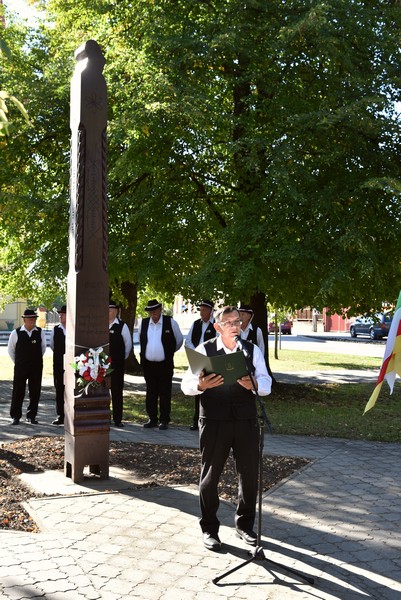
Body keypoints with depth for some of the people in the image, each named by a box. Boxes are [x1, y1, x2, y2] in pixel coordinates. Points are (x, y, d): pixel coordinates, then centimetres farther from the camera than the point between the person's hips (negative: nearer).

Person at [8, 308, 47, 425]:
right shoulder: (16, 333, -4)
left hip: (36, 367, 2)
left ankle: (31, 416, 16)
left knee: (35, 392, 5)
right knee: (18, 392, 1)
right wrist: (18, 363, 11)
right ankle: (15, 416, 11)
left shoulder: (40, 332, 1)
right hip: (20, 367, -2)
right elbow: (11, 350, 8)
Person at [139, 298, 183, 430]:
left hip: (165, 365, -3)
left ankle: (164, 420, 7)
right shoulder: (143, 323, 5)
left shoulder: (170, 322, -3)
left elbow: (179, 340, 11)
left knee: (165, 393, 0)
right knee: (151, 393, 9)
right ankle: (152, 419, 17)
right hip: (148, 364, 3)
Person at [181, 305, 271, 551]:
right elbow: (186, 385, -6)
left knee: (250, 474, 9)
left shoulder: (252, 350, 7)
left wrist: (253, 385, -22)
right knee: (210, 475, 7)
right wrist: (202, 385, -28)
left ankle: (245, 524, 29)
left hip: (246, 420, 3)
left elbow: (267, 385, 1)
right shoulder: (204, 351, -1)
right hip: (214, 421, -2)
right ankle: (209, 529, 23)